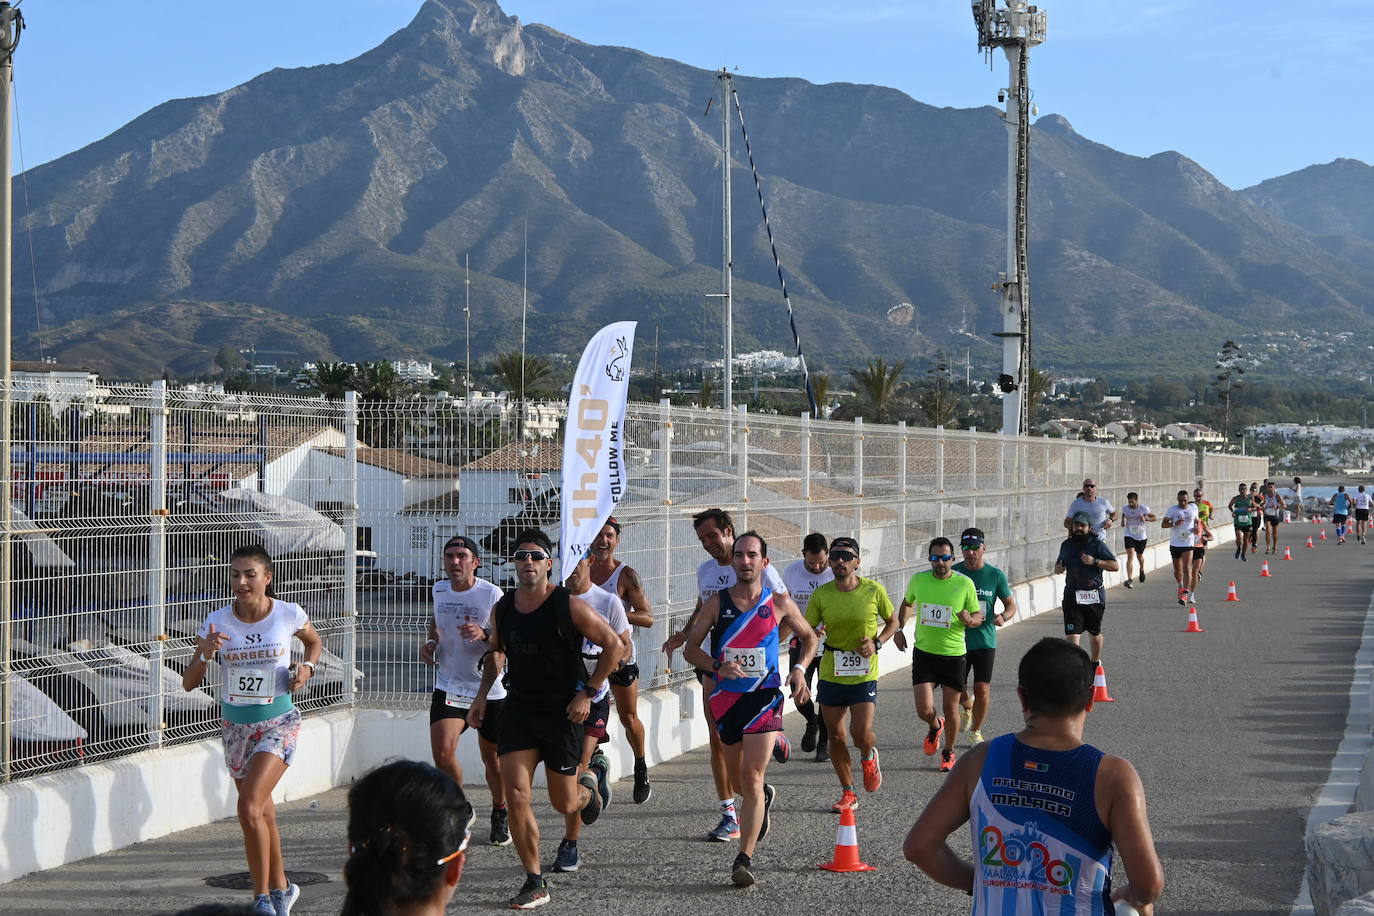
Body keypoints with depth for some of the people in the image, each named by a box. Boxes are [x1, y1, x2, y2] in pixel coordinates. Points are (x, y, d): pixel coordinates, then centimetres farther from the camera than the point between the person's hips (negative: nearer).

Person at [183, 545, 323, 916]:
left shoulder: (289, 615, -9)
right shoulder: (218, 621, -8)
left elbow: (315, 641, 14)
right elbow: (189, 682, -7)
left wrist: (307, 667, -6)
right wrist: (205, 654, -26)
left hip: (278, 722, -3)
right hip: (236, 724, 3)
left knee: (250, 808, -18)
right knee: (261, 813, 15)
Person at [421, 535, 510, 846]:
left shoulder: (491, 594, -13)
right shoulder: (438, 590, 2)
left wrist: (484, 634, -32)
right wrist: (431, 641, 6)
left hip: (489, 689, -3)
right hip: (448, 687, 3)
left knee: (492, 759, 9)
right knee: (442, 753, -15)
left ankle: (500, 815, 34)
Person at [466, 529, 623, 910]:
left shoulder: (570, 606, -14)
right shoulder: (502, 609, 1)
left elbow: (613, 645, -7)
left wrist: (587, 693, -10)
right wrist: (482, 693, 10)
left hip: (562, 711, -3)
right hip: (518, 708, 4)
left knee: (564, 804, 4)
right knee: (515, 795, -10)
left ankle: (587, 788, 43)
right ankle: (535, 883, 1)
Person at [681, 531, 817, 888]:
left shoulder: (779, 603, 1)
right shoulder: (717, 603, 1)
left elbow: (809, 637, 16)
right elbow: (690, 648, 2)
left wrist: (799, 668, -2)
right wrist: (718, 666, -17)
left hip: (764, 697, -2)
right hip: (726, 698, 3)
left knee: (751, 778, -13)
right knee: (738, 779, 15)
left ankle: (745, 858, -13)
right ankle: (764, 796, 51)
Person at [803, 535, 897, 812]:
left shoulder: (874, 591, -7)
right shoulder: (821, 595, -4)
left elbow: (892, 621, 8)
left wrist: (877, 643, -10)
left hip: (864, 675, -2)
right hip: (831, 673, 2)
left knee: (861, 734, -13)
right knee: (835, 736, 7)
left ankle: (869, 757, 24)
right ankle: (848, 793, 22)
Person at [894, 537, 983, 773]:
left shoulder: (965, 583, -6)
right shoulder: (918, 580, 0)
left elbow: (978, 617, 2)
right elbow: (907, 603, 20)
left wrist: (969, 619, -21)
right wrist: (899, 629, 9)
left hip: (954, 655, -1)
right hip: (924, 653, 1)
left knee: (950, 709, 7)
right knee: (924, 710, -7)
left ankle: (948, 752, 31)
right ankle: (935, 727, 30)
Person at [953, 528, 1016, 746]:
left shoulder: (996, 575, -3)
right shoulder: (953, 573, -2)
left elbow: (1011, 605, 4)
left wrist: (1003, 617, -17)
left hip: (985, 640, -1)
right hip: (958, 640, 1)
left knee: (982, 691, -4)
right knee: (958, 691, 3)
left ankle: (975, 732, 18)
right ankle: (968, 707, 39)